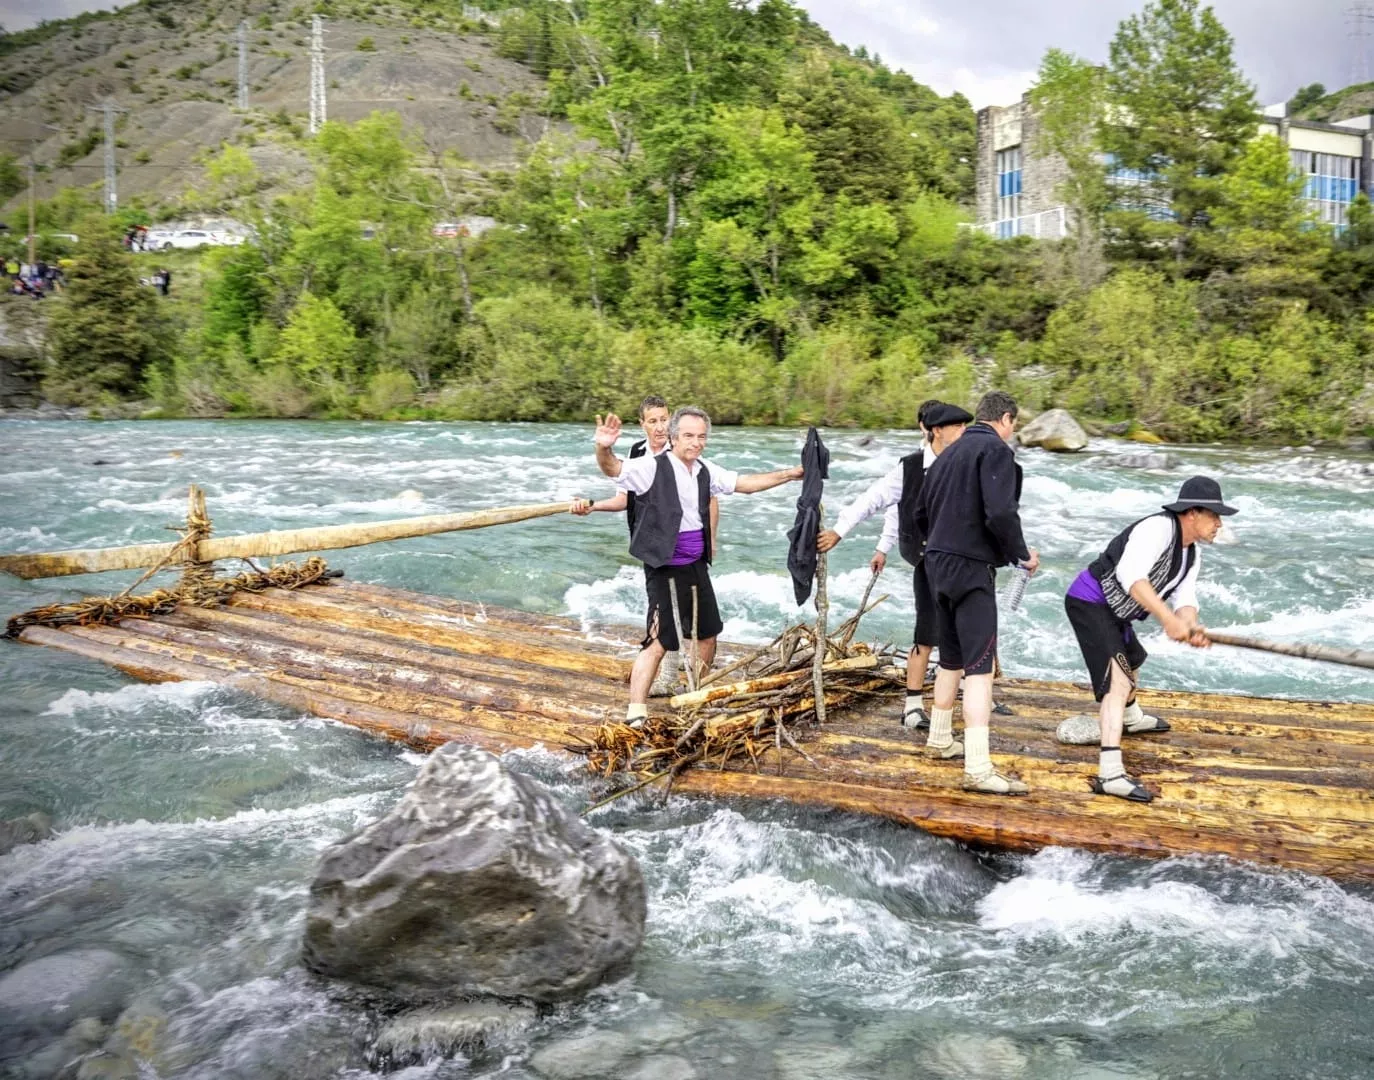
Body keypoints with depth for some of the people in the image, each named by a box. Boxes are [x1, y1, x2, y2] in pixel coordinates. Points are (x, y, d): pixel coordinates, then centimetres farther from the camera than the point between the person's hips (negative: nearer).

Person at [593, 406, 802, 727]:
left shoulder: (706, 471, 7)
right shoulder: (653, 468, -14)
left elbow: (746, 483, 17)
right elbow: (612, 468, -29)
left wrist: (790, 474, 16)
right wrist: (604, 448, -51)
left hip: (697, 567, 8)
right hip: (665, 570, -8)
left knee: (708, 634, 19)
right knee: (658, 643, -12)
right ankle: (635, 717, -3)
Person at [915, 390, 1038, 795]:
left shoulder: (949, 453, 16)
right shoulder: (995, 449, -10)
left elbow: (920, 513, 20)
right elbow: (1000, 513, -21)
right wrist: (1022, 554, -8)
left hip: (938, 564, 9)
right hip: (972, 568, -9)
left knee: (951, 658, 22)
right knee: (979, 664, -11)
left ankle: (940, 739, 35)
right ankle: (978, 768, -15)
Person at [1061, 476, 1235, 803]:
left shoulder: (1191, 555, 7)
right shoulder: (1158, 528, -24)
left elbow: (1184, 600, -3)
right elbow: (1131, 574, -39)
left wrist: (1190, 626, -27)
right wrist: (1167, 617, -47)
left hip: (1112, 612, 11)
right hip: (1089, 603, -11)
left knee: (1131, 662, 34)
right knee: (1117, 679, -23)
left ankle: (1131, 718, 65)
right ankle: (1110, 773, -32)